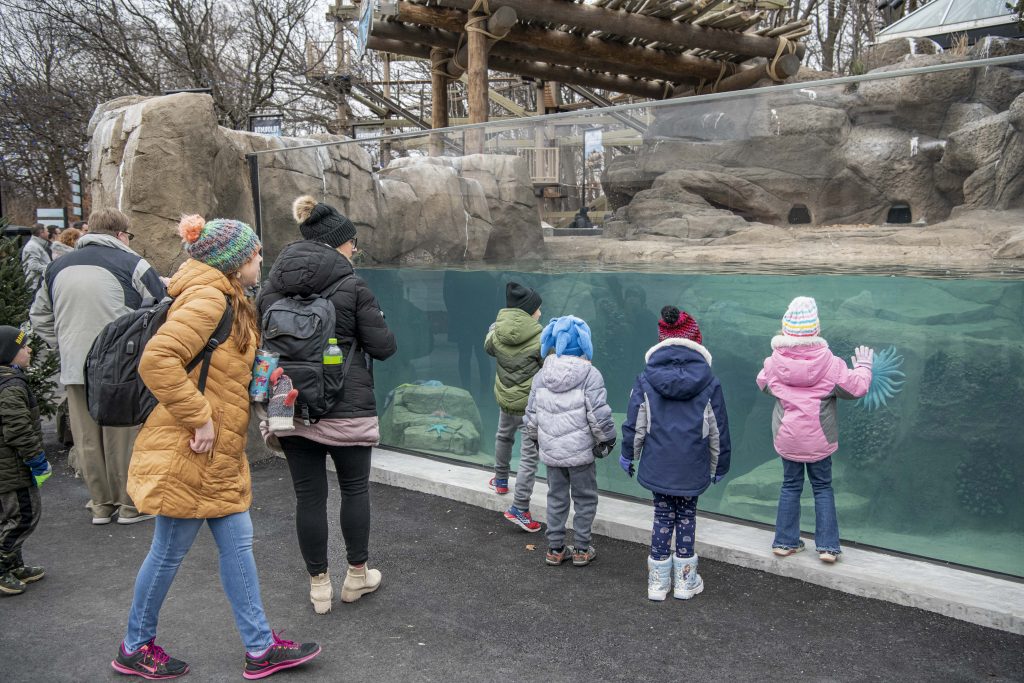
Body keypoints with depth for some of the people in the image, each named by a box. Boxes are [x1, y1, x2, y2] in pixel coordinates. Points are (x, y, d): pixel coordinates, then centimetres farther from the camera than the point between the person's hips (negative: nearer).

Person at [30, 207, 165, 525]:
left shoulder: (58, 266, 12)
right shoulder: (131, 264, -6)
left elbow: (39, 317, 21)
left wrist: (65, 346, 20)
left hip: (74, 368, 5)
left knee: (87, 440, 13)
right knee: (124, 437, 6)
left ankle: (101, 504, 23)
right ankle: (130, 504, 15)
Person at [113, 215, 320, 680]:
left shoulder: (231, 301, 14)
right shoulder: (206, 299, -18)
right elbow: (157, 361, -29)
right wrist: (199, 417, -23)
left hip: (220, 454, 10)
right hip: (188, 453, -10)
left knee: (237, 543, 12)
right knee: (169, 552, 7)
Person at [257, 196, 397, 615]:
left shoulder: (272, 287, 5)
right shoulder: (352, 286, -9)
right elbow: (382, 347, -6)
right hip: (346, 408, -4)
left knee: (308, 496, 9)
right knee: (355, 488, 14)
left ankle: (319, 585, 20)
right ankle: (357, 575, 26)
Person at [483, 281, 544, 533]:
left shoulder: (496, 333, -7)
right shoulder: (540, 338, -22)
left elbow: (488, 347, 16)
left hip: (504, 398, 6)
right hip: (531, 403, -6)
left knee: (504, 436, 32)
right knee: (530, 454, 1)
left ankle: (500, 480, 53)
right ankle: (519, 509, 1)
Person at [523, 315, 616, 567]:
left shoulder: (541, 375, 0)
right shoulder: (590, 375, -14)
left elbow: (531, 414, 6)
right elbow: (599, 415, -14)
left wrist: (535, 438, 21)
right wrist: (607, 440, 2)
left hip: (551, 450, 4)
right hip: (580, 451, -4)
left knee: (556, 498, 17)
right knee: (585, 499, 12)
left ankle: (555, 549, 24)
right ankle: (582, 550, 20)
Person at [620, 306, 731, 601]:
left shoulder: (645, 380, -8)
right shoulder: (708, 381, -7)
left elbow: (634, 424, -2)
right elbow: (718, 430, 1)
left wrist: (628, 454, 13)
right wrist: (720, 465, 14)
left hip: (657, 466, 1)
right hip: (693, 468, 0)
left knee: (662, 516, 14)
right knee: (686, 515, 15)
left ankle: (658, 581, 21)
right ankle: (685, 580, 23)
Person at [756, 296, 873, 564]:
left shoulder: (774, 363, -9)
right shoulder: (830, 363, -15)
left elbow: (762, 384, 11)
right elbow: (856, 387, -6)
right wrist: (863, 367, 12)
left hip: (786, 438, 2)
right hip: (818, 439, -2)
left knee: (790, 486, 15)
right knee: (822, 487, 12)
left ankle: (785, 541, 21)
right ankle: (827, 546, 12)